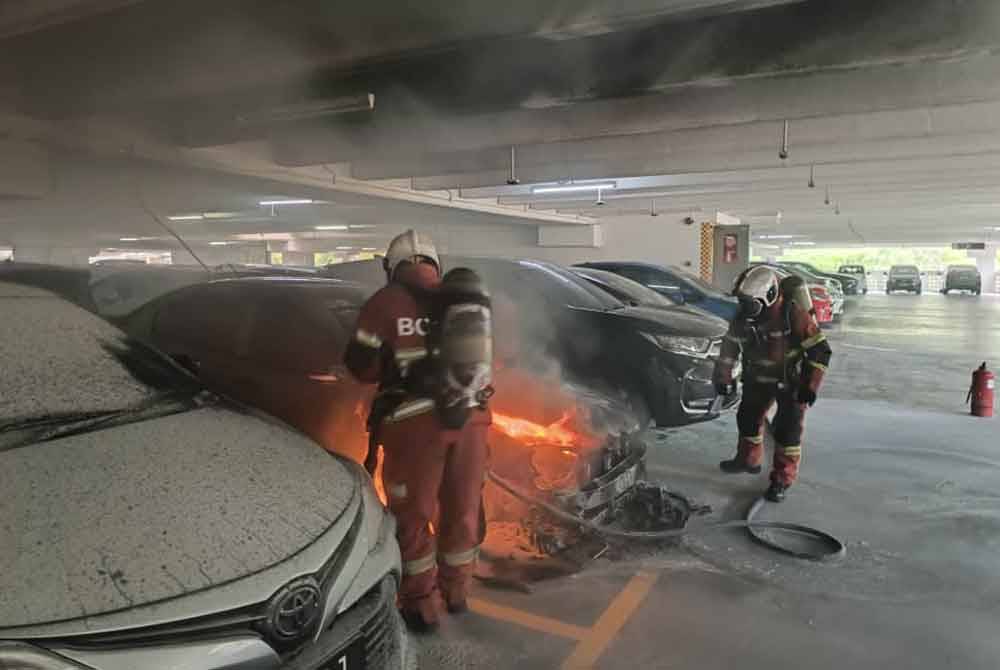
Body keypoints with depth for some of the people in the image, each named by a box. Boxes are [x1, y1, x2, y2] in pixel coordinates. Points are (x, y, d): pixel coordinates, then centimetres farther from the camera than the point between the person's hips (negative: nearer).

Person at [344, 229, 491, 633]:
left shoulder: (386, 302, 0)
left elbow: (361, 365, -2)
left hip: (416, 420, -4)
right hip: (470, 416, 4)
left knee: (413, 514, 13)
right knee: (462, 508, 20)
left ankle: (422, 605, 24)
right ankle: (456, 591, 37)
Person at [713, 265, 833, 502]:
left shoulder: (792, 314, -30)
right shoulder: (744, 316, -13)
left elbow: (820, 350, -24)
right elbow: (730, 346, 1)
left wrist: (810, 386, -24)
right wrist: (724, 378, 4)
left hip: (792, 381, -6)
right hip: (759, 378, 6)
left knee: (787, 429, -6)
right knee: (748, 417, 16)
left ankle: (782, 481, 7)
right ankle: (748, 460, 40)